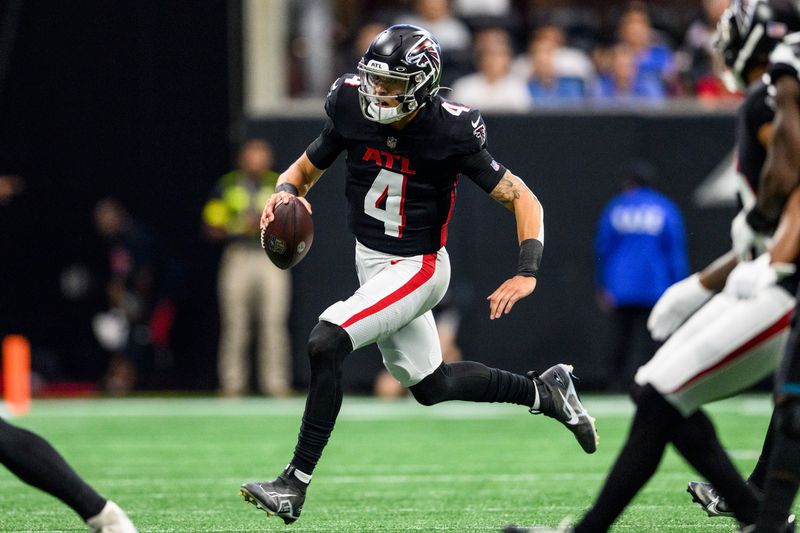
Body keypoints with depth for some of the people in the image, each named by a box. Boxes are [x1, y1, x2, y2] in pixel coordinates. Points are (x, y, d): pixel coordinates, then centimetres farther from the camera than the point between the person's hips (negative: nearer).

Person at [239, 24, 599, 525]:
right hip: (370, 259, 7)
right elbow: (304, 170, 5)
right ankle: (542, 390, 39)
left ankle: (295, 484, -17)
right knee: (430, 385, 20)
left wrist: (526, 274, -27)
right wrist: (286, 193, -20)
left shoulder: (450, 132, -22)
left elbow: (523, 199, -15)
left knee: (326, 344, -23)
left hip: (416, 268, -7)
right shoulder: (354, 113, -10)